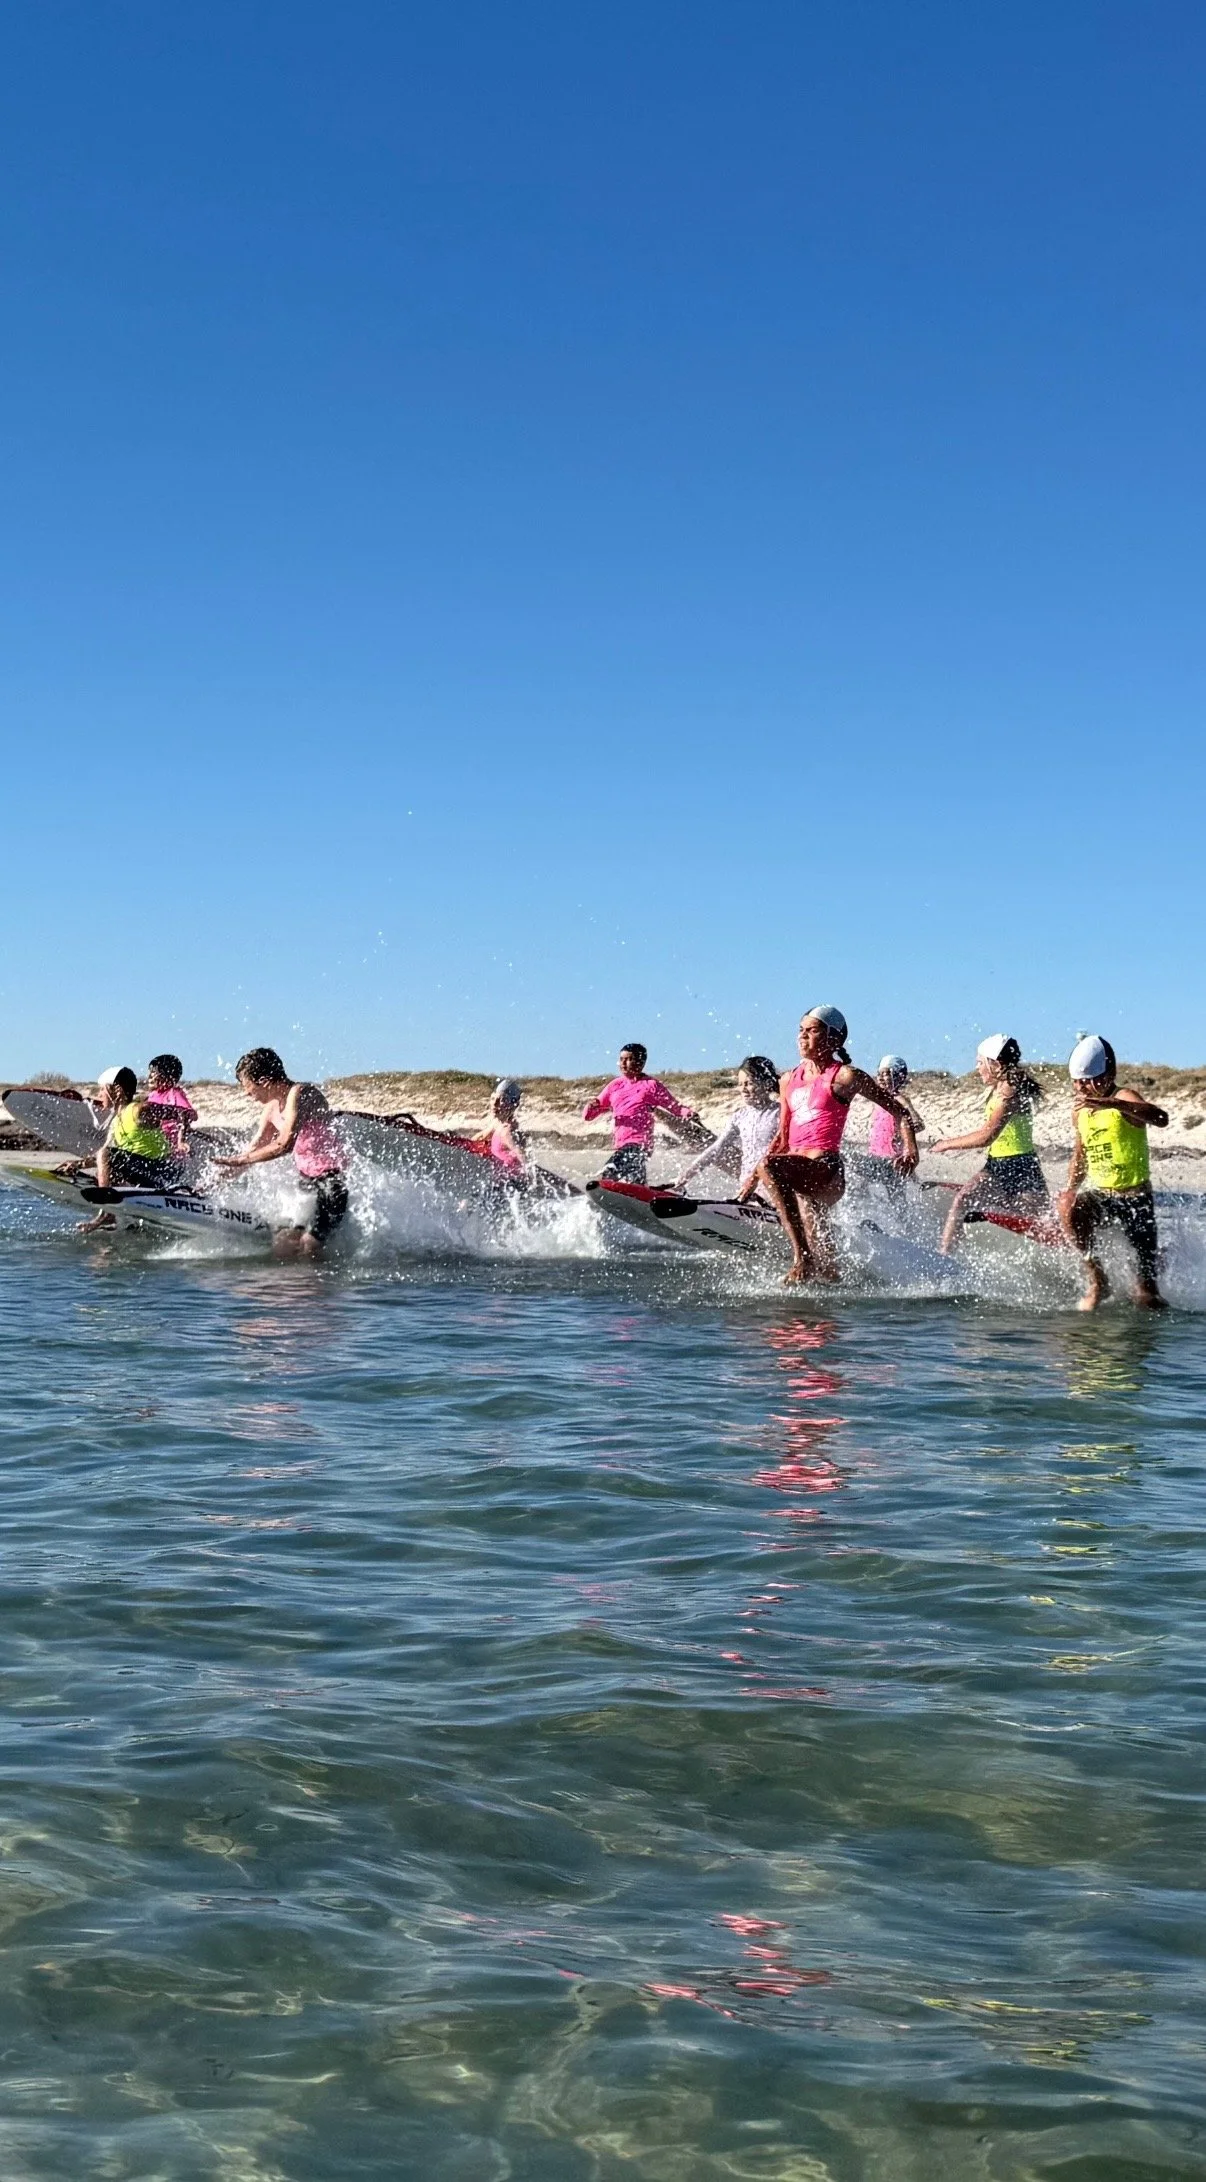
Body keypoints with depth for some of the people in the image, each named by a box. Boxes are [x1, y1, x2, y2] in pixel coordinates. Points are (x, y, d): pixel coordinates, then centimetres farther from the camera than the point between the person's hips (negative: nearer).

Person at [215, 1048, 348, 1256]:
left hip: (330, 1182, -10)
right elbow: (254, 1149, 18)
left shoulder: (300, 1094, -18)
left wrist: (239, 1161, -23)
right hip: (305, 1181, 10)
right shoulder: (272, 1108, 9)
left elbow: (284, 1145, -28)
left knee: (306, 1250, -20)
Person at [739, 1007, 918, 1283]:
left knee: (769, 1166, -33)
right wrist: (752, 1181, 21)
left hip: (826, 1169, -7)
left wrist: (910, 1148, -14)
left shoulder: (845, 1076, 1)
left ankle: (802, 1257, -33)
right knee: (820, 1251, 8)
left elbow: (900, 1112, 3)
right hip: (798, 1174, 7)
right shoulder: (789, 1080, 19)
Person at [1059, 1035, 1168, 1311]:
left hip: (1136, 1198, -5)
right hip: (1099, 1196, 5)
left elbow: (1160, 1118, -37)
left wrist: (1108, 1103, -51)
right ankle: (1097, 1280, -16)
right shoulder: (1080, 1110, 7)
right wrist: (1071, 1187, 4)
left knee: (1147, 1272, -2)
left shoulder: (1125, 1099, -14)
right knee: (1069, 1207, -29)